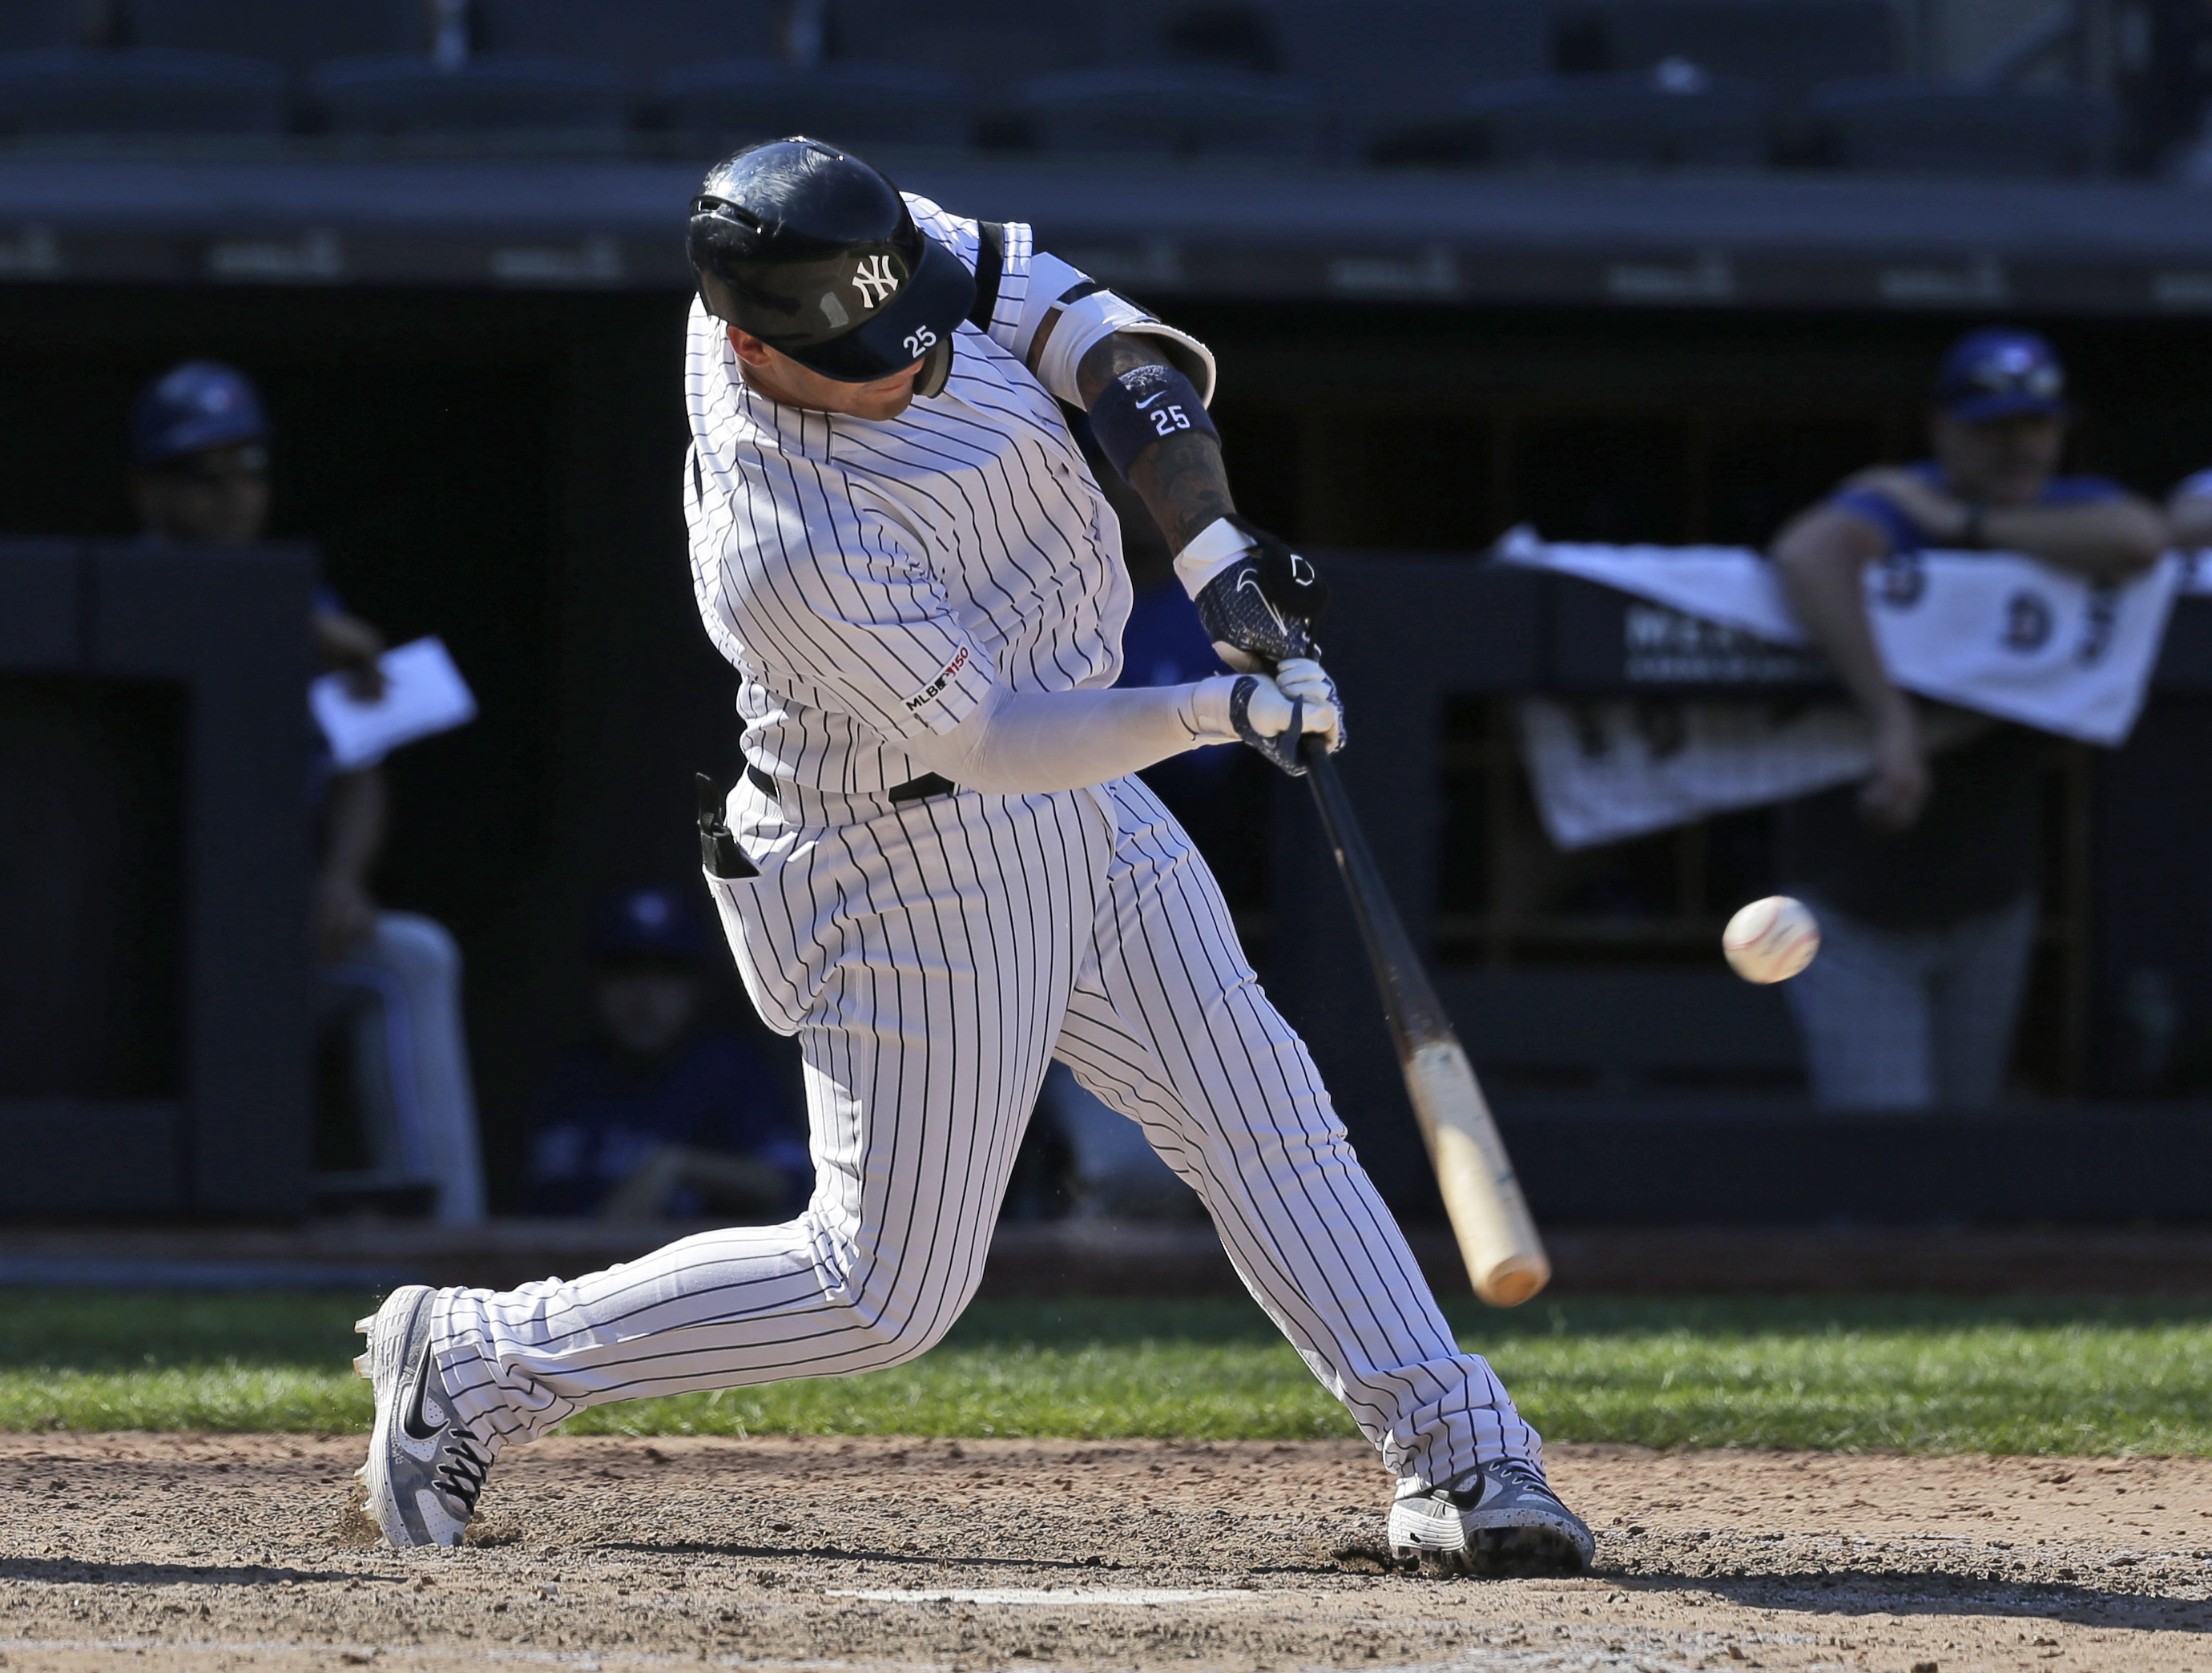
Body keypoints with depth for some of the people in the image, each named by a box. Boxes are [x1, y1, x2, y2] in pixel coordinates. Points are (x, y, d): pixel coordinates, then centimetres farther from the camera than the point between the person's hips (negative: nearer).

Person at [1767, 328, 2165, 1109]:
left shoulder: (2068, 513, -7)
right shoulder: (1896, 507, -22)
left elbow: (2139, 540, -33)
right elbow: (1808, 554, -47)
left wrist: (1966, 525, -28)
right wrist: (1892, 718, -54)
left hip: (1989, 917, 5)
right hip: (1853, 916, -5)